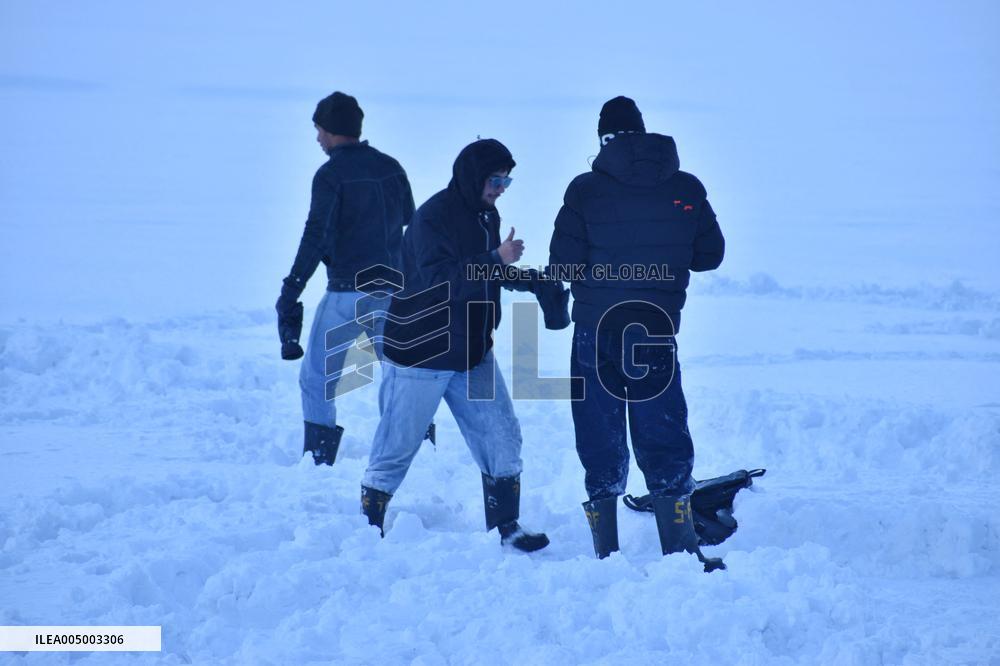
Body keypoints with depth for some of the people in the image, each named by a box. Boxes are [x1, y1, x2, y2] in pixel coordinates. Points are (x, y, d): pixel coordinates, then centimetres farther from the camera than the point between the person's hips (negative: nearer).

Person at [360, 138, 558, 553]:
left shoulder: (486, 215, 8)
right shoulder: (433, 218, -19)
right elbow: (441, 281, -30)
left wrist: (537, 281, 7)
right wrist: (496, 260, -31)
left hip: (472, 353, 8)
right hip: (420, 354, -8)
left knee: (502, 437, 4)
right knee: (398, 446, 1)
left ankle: (506, 526, 12)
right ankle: (369, 526, 15)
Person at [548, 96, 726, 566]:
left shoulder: (586, 190, -8)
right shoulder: (686, 189, -1)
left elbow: (563, 262, -9)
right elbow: (710, 255, 6)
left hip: (595, 330, -1)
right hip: (657, 331, 1)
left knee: (600, 440, 8)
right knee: (664, 439, 10)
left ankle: (605, 552, 9)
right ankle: (680, 550, 5)